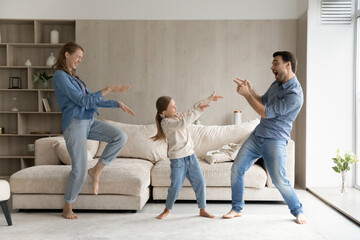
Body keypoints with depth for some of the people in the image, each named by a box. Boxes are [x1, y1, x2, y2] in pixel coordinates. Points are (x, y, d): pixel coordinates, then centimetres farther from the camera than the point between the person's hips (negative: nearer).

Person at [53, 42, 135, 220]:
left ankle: (96, 171, 3)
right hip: (74, 124, -8)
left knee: (120, 137, -9)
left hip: (89, 122, 8)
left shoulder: (73, 77, 18)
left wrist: (117, 104, 11)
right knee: (80, 168, -5)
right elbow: (82, 100, -18)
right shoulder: (60, 76, -10)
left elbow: (92, 100, 18)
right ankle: (67, 208, 17)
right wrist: (109, 89, -18)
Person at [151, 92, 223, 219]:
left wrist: (209, 99, 7)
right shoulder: (165, 122, -14)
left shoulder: (179, 116, 8)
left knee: (200, 183, 5)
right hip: (177, 158, -7)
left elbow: (194, 108, 13)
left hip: (190, 155, 7)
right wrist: (198, 111, -24)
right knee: (176, 186, -4)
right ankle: (167, 209, 21)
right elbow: (183, 123, -29)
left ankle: (202, 209, 19)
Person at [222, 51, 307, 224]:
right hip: (257, 135, 8)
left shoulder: (294, 94, -20)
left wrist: (246, 94, -13)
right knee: (236, 169, 2)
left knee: (280, 181, -10)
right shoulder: (277, 84, 9)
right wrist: (250, 90, 6)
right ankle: (237, 209, 17)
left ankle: (298, 211, 18)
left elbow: (265, 112, -20)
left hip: (275, 140, -8)